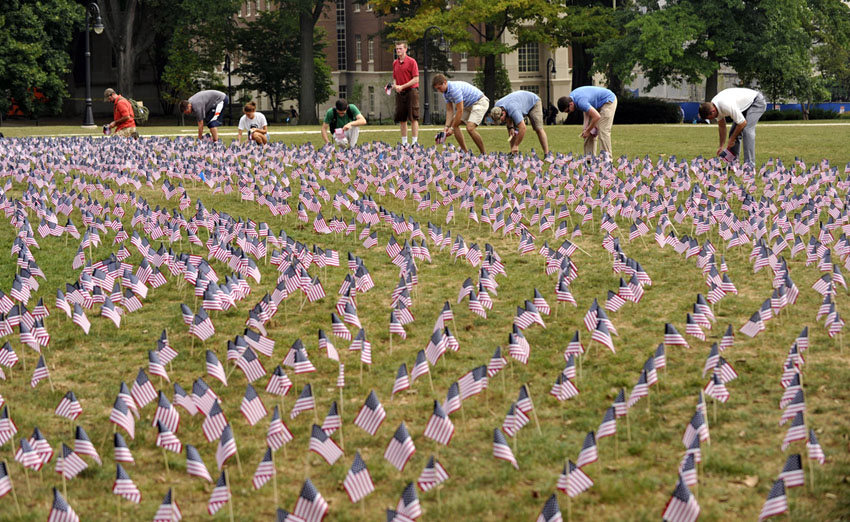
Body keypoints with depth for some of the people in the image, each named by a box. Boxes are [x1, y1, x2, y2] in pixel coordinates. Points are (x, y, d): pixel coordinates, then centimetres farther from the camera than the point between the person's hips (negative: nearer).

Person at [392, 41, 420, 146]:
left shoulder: (411, 62, -6)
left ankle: (415, 142, -6)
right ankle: (404, 142, 11)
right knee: (401, 119, 6)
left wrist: (402, 86, -15)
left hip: (411, 91, -6)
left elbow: (416, 79, -10)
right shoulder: (395, 63, 13)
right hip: (400, 93, 6)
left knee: (413, 118, -6)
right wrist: (395, 85, -1)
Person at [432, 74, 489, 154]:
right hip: (468, 105, 10)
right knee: (454, 124, 4)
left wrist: (452, 128, -23)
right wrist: (447, 126, -11)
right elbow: (449, 110, 2)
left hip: (480, 102, -10)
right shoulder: (445, 92, 0)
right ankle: (465, 152, 6)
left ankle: (483, 154, -13)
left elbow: (460, 111, -28)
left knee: (470, 128, -26)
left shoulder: (455, 89, -30)